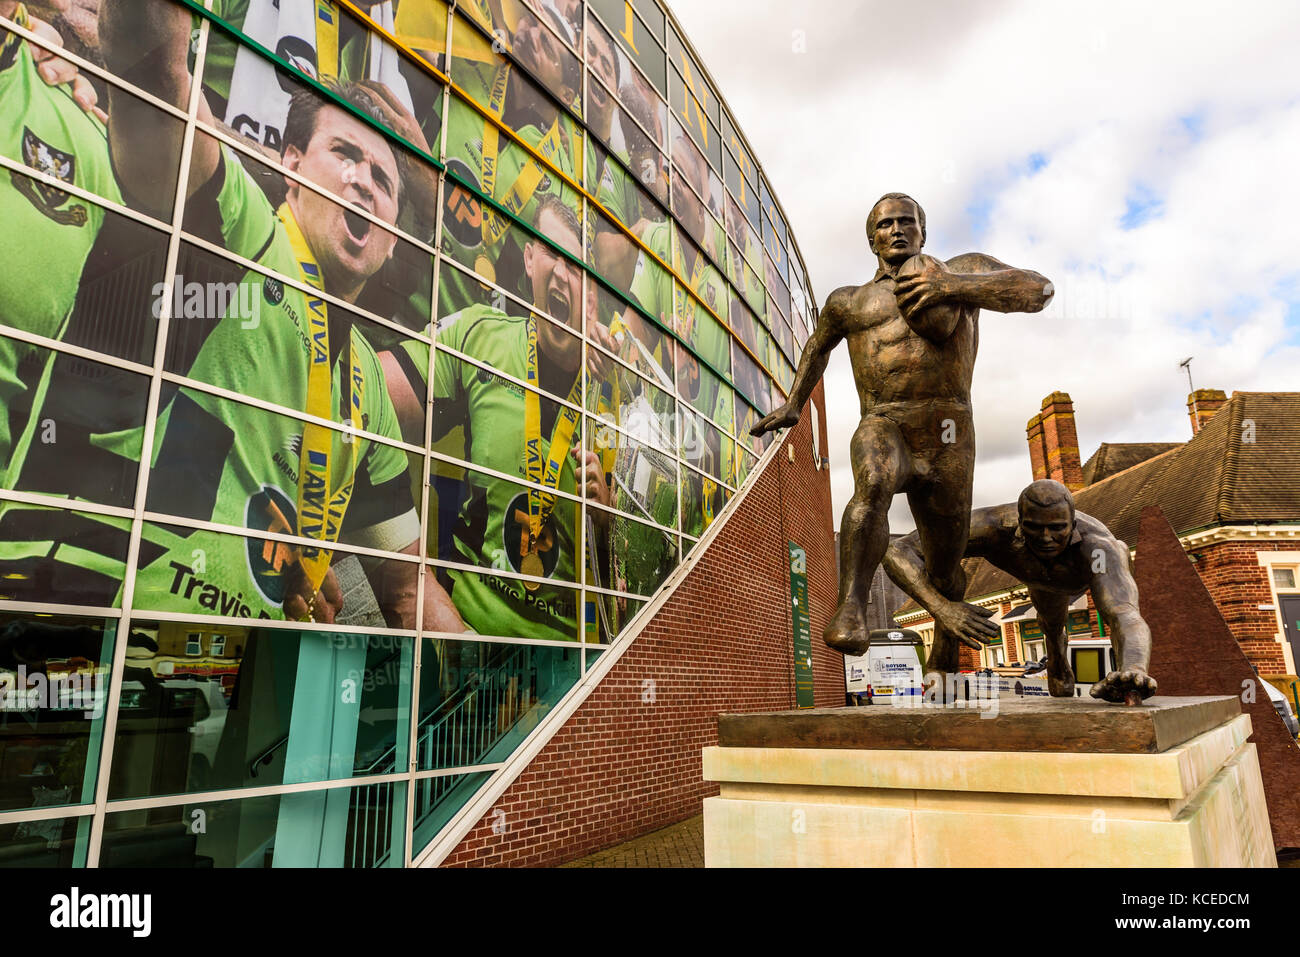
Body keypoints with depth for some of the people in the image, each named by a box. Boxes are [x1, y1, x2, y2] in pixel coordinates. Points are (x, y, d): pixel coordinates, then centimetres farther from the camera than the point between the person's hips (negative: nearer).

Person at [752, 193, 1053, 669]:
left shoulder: (962, 270, 13)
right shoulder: (848, 301, 20)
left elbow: (1038, 290, -2)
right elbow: (818, 345, 40)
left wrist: (952, 286, -14)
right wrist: (793, 404, 35)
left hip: (948, 437, 0)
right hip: (883, 428, 0)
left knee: (945, 568, 11)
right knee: (874, 484, -39)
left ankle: (945, 661, 36)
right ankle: (850, 609, -40)